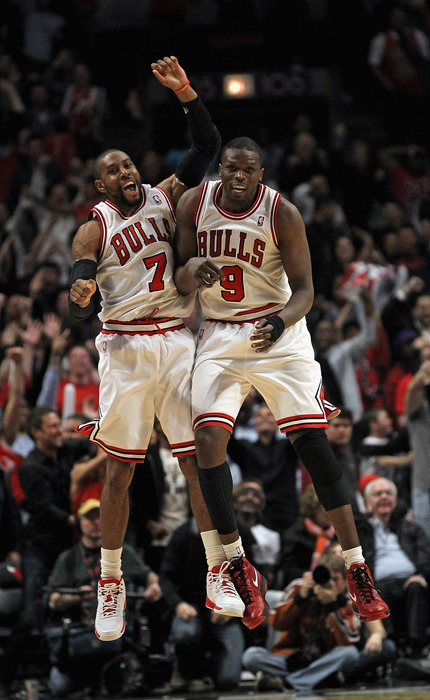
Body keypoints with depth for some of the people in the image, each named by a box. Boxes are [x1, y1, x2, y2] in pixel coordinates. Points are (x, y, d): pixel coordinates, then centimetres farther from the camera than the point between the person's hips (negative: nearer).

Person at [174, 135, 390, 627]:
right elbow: (181, 284, 3)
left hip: (279, 334, -2)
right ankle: (238, 569, -1)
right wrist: (192, 270, -22)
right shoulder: (193, 204, -4)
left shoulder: (283, 214, -11)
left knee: (313, 443, -9)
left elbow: (304, 289, -10)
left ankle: (357, 571, -3)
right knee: (208, 440, -15)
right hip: (219, 337, 2)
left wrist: (281, 322, -32)